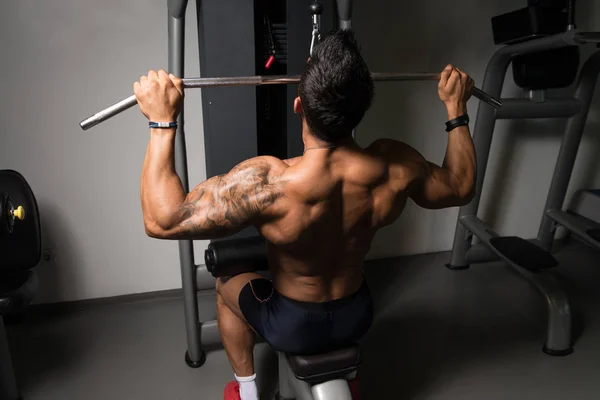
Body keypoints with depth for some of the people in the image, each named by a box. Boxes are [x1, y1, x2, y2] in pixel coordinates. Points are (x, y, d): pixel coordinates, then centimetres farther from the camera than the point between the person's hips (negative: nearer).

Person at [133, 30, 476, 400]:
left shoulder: (269, 183, -37)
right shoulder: (395, 167, -24)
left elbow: (162, 221, -30)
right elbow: (461, 187, -3)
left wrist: (162, 121, -29)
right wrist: (457, 108, 3)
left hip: (292, 327, -3)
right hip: (357, 317, 4)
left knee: (227, 286, 27)